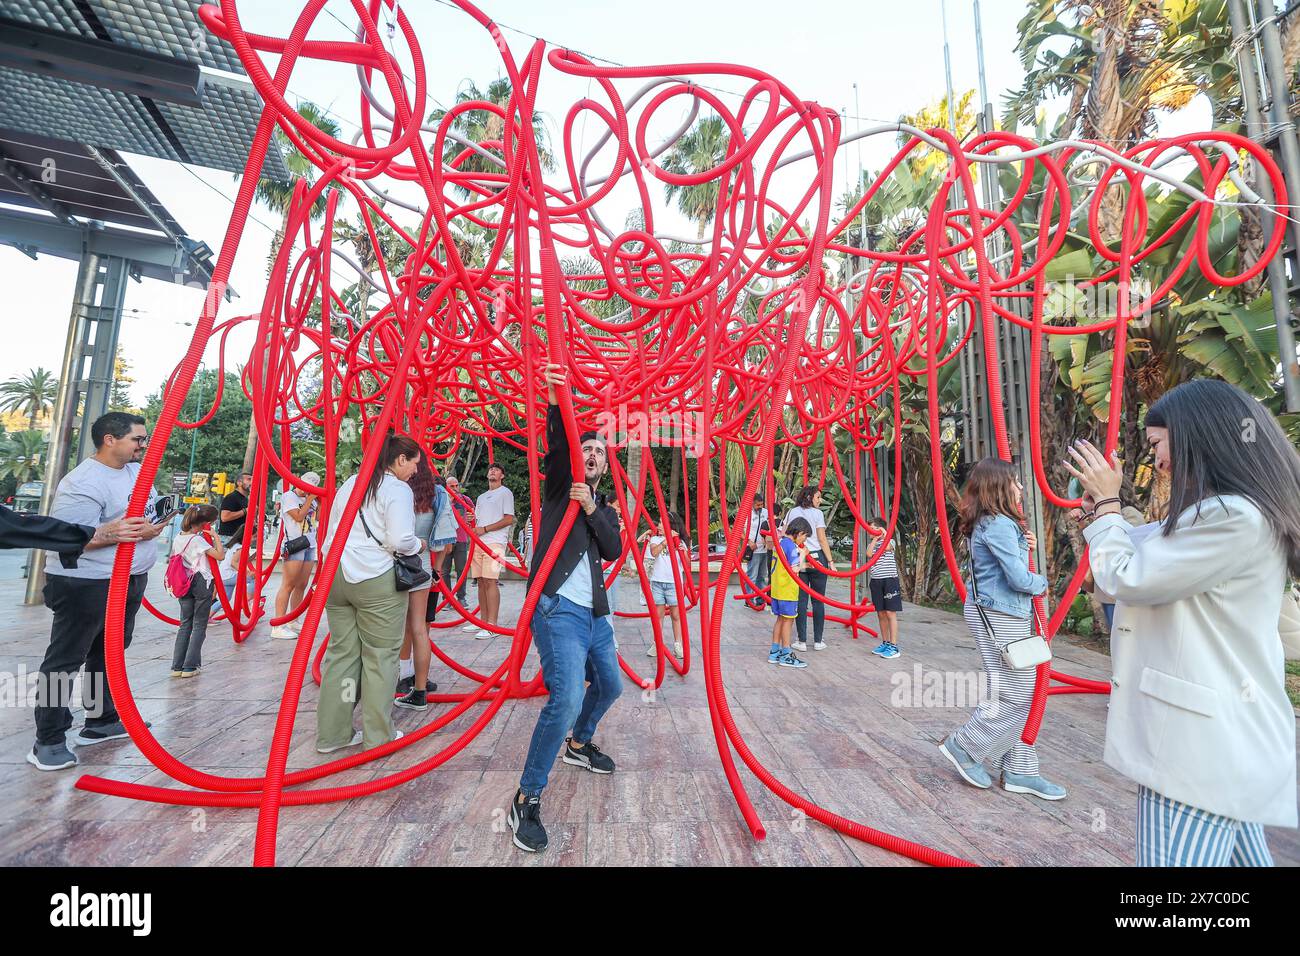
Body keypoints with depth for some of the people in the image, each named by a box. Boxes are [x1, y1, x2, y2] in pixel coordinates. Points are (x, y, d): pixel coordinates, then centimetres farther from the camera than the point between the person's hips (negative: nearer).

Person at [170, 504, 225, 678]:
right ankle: (190, 667, 4)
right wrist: (215, 537, -13)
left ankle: (177, 666, 13)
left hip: (185, 584, 7)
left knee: (185, 624, 13)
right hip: (202, 583, -7)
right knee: (199, 626, 3)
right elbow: (220, 555, -19)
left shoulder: (178, 538, 6)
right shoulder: (198, 540, -15)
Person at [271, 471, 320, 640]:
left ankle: (293, 621, 15)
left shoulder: (310, 499, 17)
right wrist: (310, 499, -7)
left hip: (309, 545, 7)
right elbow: (299, 516, -13)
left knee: (302, 585, 7)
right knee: (288, 585, -9)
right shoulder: (288, 496, -3)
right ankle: (278, 626, -7)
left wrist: (314, 499, 8)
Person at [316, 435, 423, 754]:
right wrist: (418, 545, 1)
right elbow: (400, 540, -17)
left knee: (341, 652, 13)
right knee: (380, 656, 4)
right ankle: (378, 736, 13)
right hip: (377, 582, -7)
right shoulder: (398, 489, -9)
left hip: (335, 575, 8)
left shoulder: (349, 484, 16)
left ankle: (332, 734, 21)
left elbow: (330, 532, 20)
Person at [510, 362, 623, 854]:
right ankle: (528, 798, -2)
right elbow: (557, 446, -16)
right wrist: (556, 403, -32)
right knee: (567, 699, -21)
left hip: (595, 614, 7)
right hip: (558, 609, -7)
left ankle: (579, 744, 48)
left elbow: (614, 550, -2)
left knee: (610, 686, 22)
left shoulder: (606, 511, 18)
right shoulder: (561, 483, 6)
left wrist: (592, 508, -16)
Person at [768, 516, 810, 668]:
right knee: (788, 619, 1)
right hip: (787, 590, -9)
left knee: (780, 618, 16)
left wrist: (805, 565, 18)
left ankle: (774, 652, 22)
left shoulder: (780, 543, 12)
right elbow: (795, 569, -22)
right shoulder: (792, 546, -15)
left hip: (777, 588, 9)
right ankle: (786, 655, 10)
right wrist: (802, 554, -9)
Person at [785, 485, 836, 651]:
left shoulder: (792, 512, 8)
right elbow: (822, 540, -5)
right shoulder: (817, 513, -2)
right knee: (818, 601, 6)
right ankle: (818, 641, 11)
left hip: (797, 559, 3)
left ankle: (802, 641, 6)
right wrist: (831, 561, -1)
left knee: (801, 600, 5)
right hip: (817, 558, -3)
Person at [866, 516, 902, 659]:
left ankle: (894, 647, -6)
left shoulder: (890, 541, 1)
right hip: (876, 581, 6)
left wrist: (884, 533, -9)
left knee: (890, 613, -7)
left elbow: (886, 547, -22)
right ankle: (885, 643, 18)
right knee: (881, 614, 9)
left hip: (889, 579, -6)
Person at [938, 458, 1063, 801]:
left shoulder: (993, 523, 12)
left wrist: (1024, 546, 6)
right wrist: (1042, 582, 2)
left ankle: (1019, 771, 25)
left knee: (1022, 695, 15)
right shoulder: (999, 524, -19)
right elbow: (1019, 578, -19)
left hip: (1007, 616, 10)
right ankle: (964, 747, 12)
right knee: (1013, 697, -2)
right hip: (998, 617, -10)